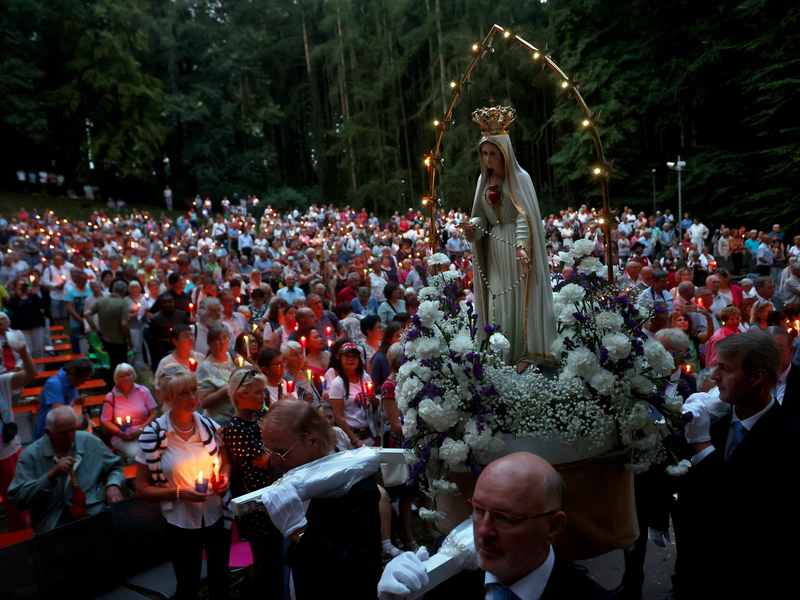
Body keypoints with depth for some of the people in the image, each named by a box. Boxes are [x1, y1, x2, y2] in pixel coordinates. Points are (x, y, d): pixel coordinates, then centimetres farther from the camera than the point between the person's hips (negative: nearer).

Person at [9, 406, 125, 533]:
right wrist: (51, 475, -18)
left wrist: (113, 485, -3)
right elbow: (17, 499, -7)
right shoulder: (31, 455, -2)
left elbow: (115, 468, 19)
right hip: (54, 522, -2)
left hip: (96, 513, 2)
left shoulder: (91, 442, 6)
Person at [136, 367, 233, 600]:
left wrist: (225, 478, -10)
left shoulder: (208, 425, -7)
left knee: (220, 581, 22)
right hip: (181, 524, -3)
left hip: (218, 516, 3)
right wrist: (179, 492, -22)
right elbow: (142, 490, -9)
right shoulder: (153, 436, -16)